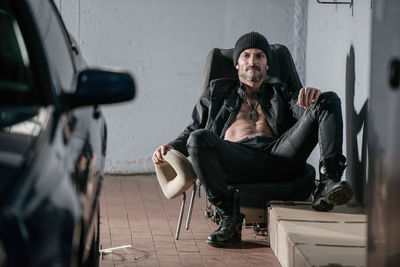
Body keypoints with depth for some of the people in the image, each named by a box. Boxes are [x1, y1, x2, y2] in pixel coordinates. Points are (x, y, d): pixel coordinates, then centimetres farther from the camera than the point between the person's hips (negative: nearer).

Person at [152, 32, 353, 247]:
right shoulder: (217, 93, 33)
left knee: (329, 100, -13)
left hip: (278, 154, 1)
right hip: (238, 159, -1)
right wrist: (171, 148, 7)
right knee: (199, 139, -34)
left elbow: (304, 111, 12)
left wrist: (311, 95, -13)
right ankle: (229, 215, -20)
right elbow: (192, 130, 29)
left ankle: (328, 183, -31)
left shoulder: (281, 93, 33)